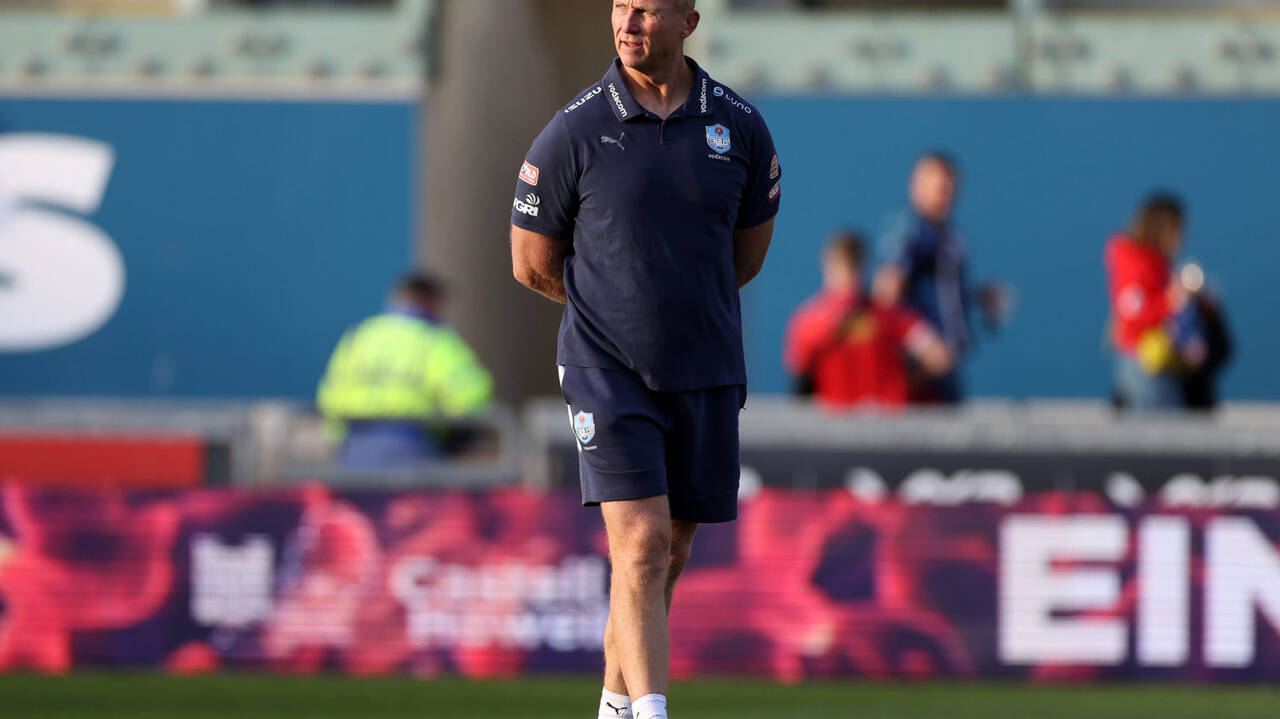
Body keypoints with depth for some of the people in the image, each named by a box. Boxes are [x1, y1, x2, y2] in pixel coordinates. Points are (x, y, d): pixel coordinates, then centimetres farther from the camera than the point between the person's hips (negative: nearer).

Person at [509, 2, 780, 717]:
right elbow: (533, 265, 4)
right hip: (608, 372, -3)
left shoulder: (741, 127, 0)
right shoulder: (574, 133, -7)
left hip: (707, 371, 3)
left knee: (670, 552, 12)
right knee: (641, 546, -16)